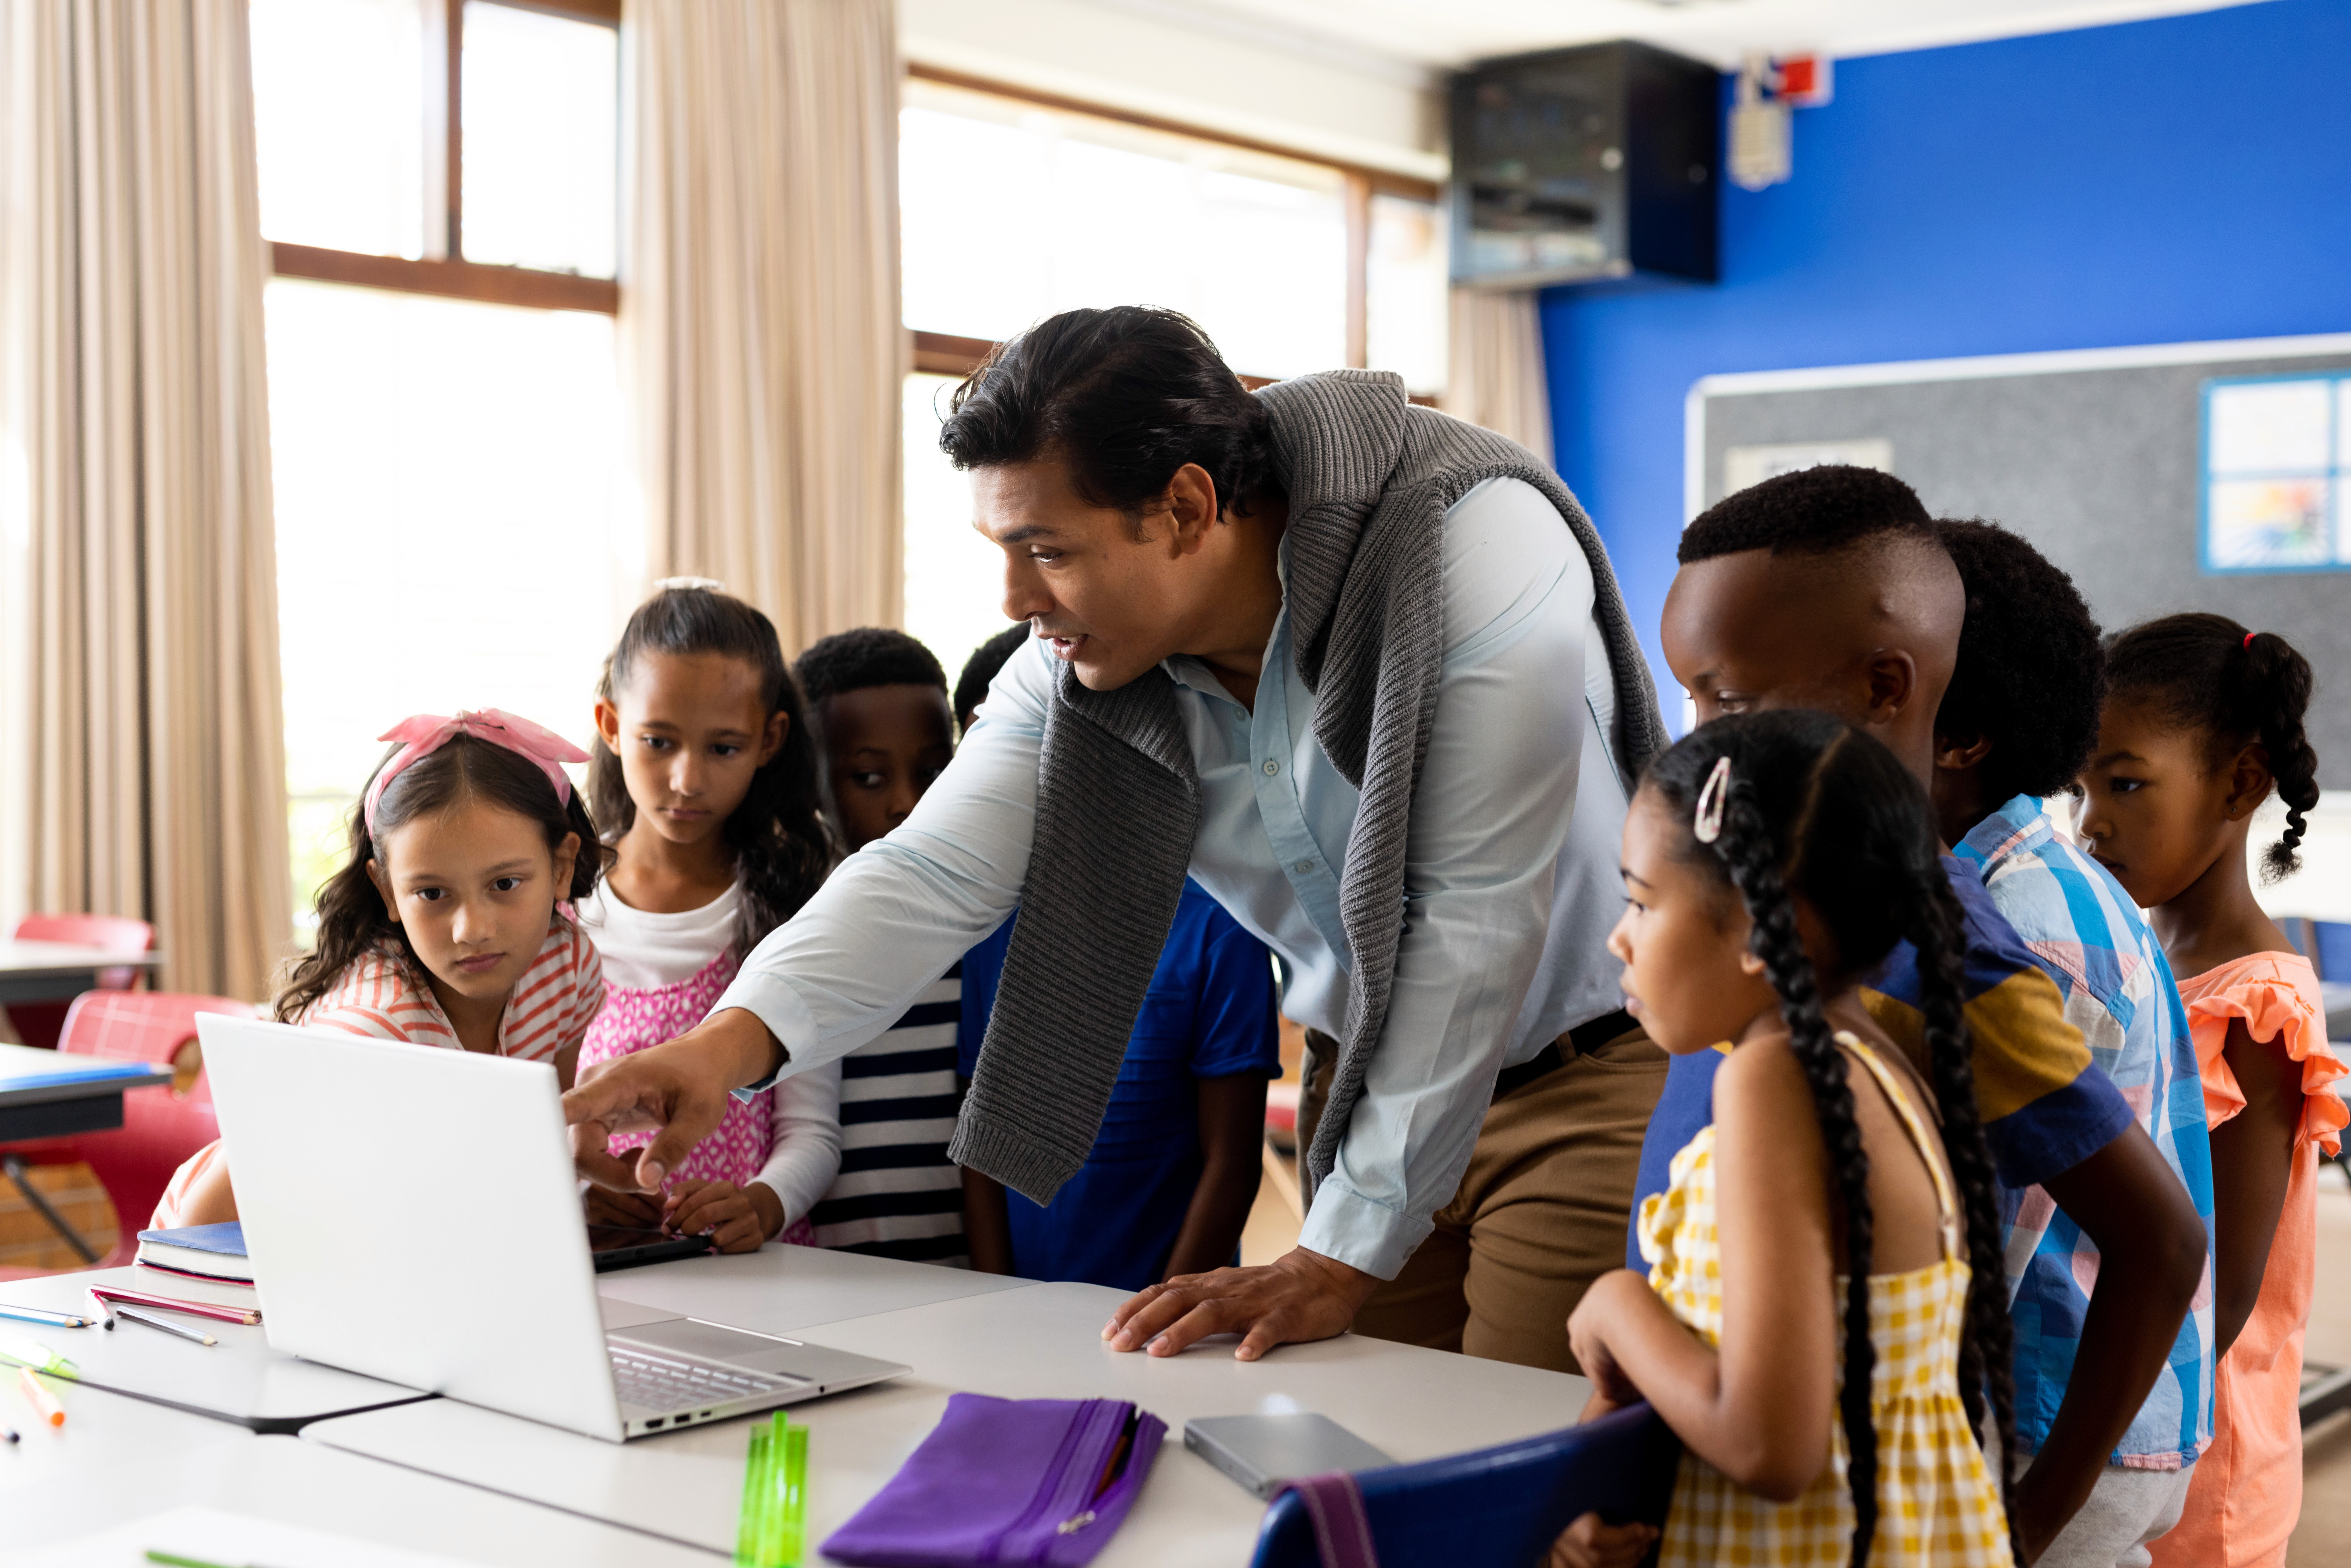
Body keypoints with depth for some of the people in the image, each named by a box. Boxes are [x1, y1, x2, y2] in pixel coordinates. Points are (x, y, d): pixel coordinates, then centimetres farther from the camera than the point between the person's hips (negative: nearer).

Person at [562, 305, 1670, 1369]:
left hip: (1596, 1061, -5)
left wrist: (1339, 1258, -26)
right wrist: (734, 1040, -35)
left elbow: (1475, 923, -27)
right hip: (1375, 1073, 5)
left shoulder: (1481, 552, -27)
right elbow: (935, 874, -14)